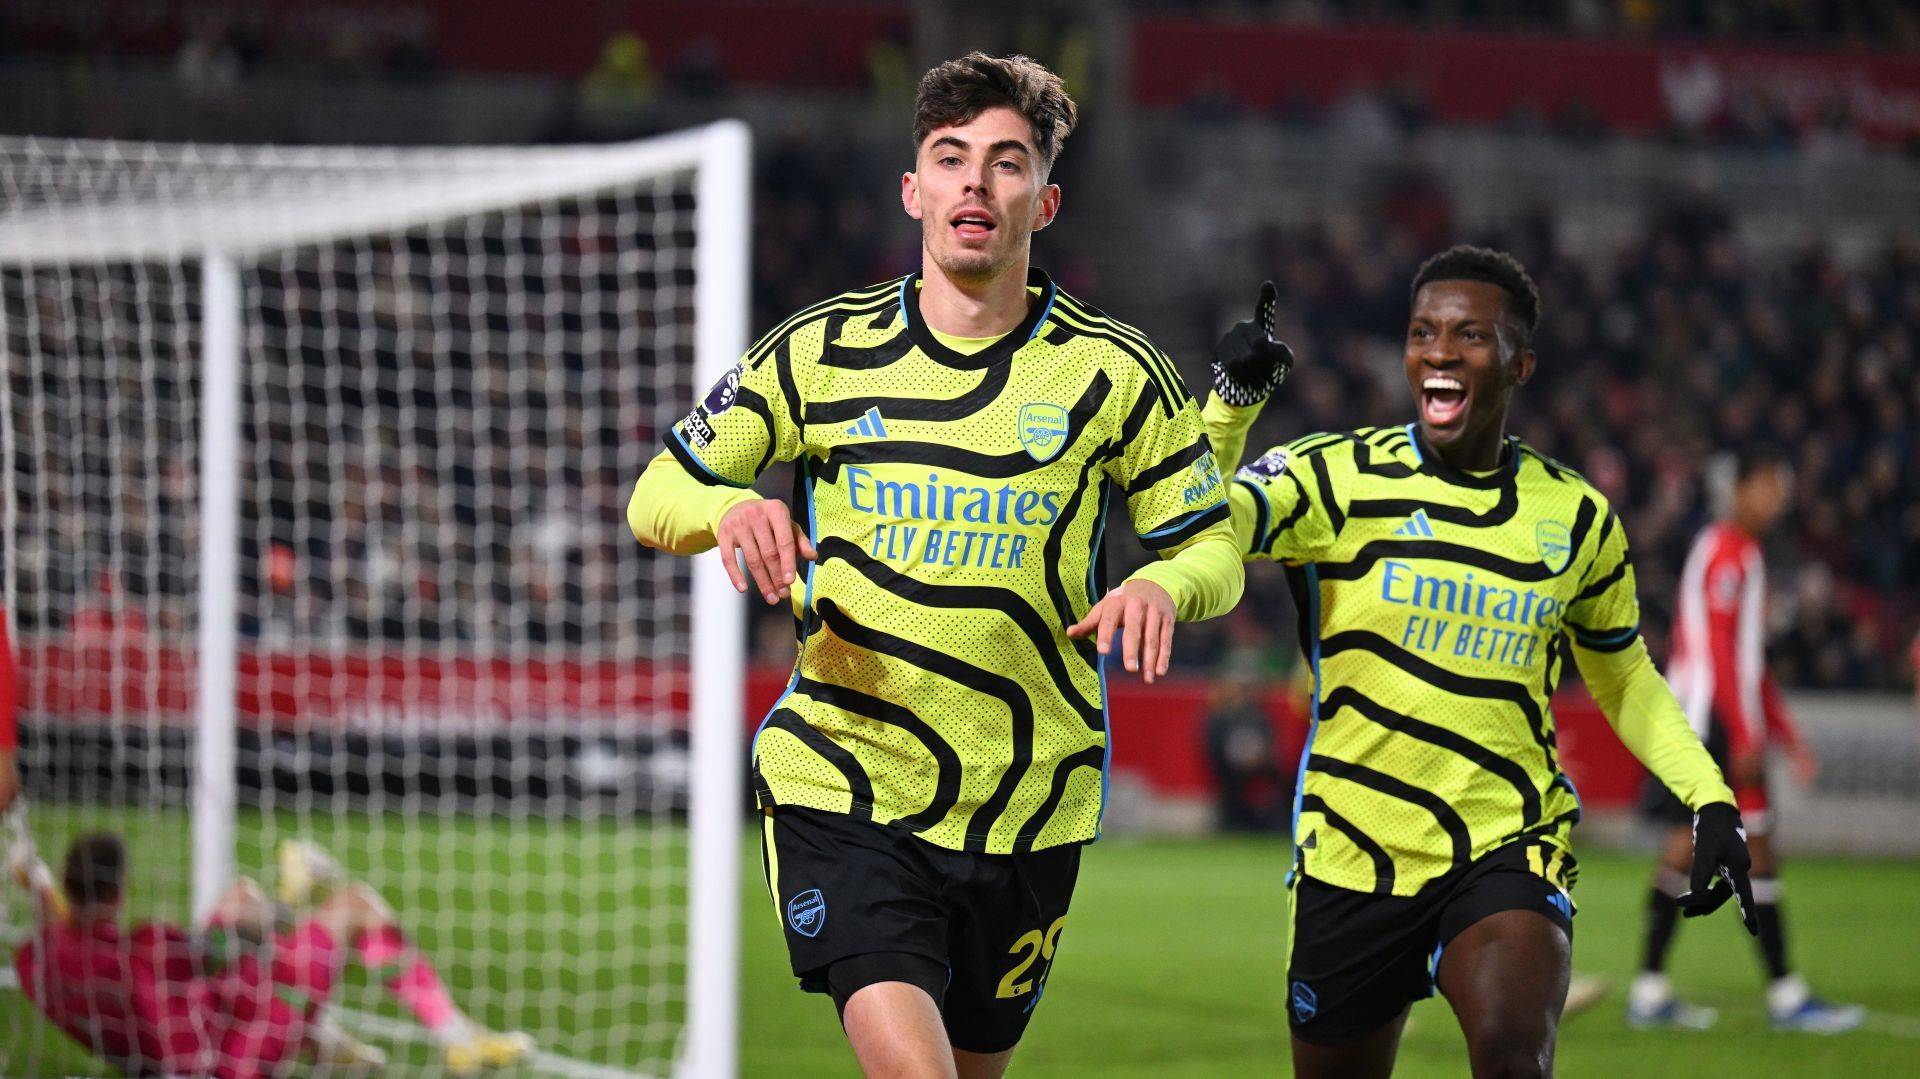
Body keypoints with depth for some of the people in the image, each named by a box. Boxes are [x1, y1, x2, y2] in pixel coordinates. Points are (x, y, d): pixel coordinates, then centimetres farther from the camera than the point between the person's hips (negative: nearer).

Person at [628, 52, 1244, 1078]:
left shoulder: (1113, 371, 1)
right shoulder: (821, 352, 2)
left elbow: (1212, 545, 7)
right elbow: (657, 497, 6)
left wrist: (1162, 584, -18)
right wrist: (728, 508, -18)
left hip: (1027, 808, 2)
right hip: (841, 787, -2)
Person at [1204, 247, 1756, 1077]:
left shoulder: (1576, 518, 5)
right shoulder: (1340, 478, -4)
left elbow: (1624, 677, 19)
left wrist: (1709, 799, 7)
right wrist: (1229, 405, -36)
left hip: (1509, 850, 0)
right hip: (1354, 855, 0)